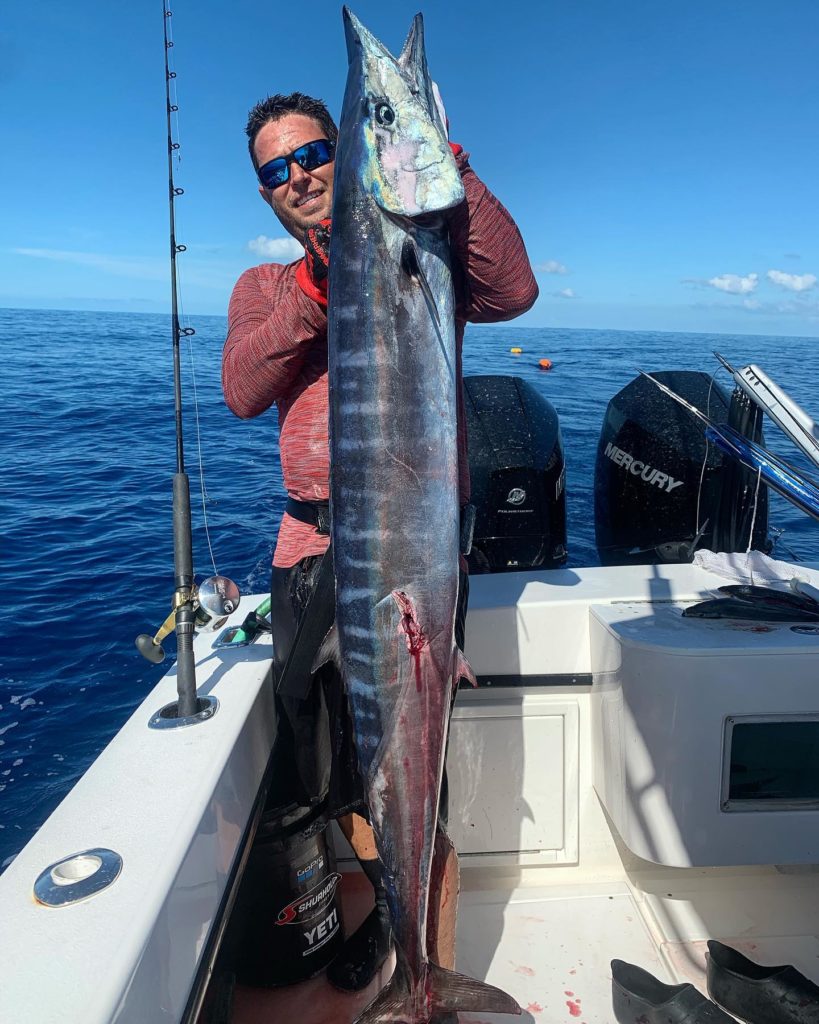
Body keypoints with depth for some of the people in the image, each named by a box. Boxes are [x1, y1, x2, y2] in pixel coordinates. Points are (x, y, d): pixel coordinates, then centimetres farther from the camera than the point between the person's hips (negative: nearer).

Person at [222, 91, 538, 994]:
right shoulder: (263, 288, 15)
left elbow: (512, 292, -14)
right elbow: (241, 391, -4)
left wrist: (453, 176, -15)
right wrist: (316, 287, -13)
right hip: (310, 553, 5)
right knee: (332, 773, 19)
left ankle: (432, 973, 26)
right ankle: (382, 905, 47)